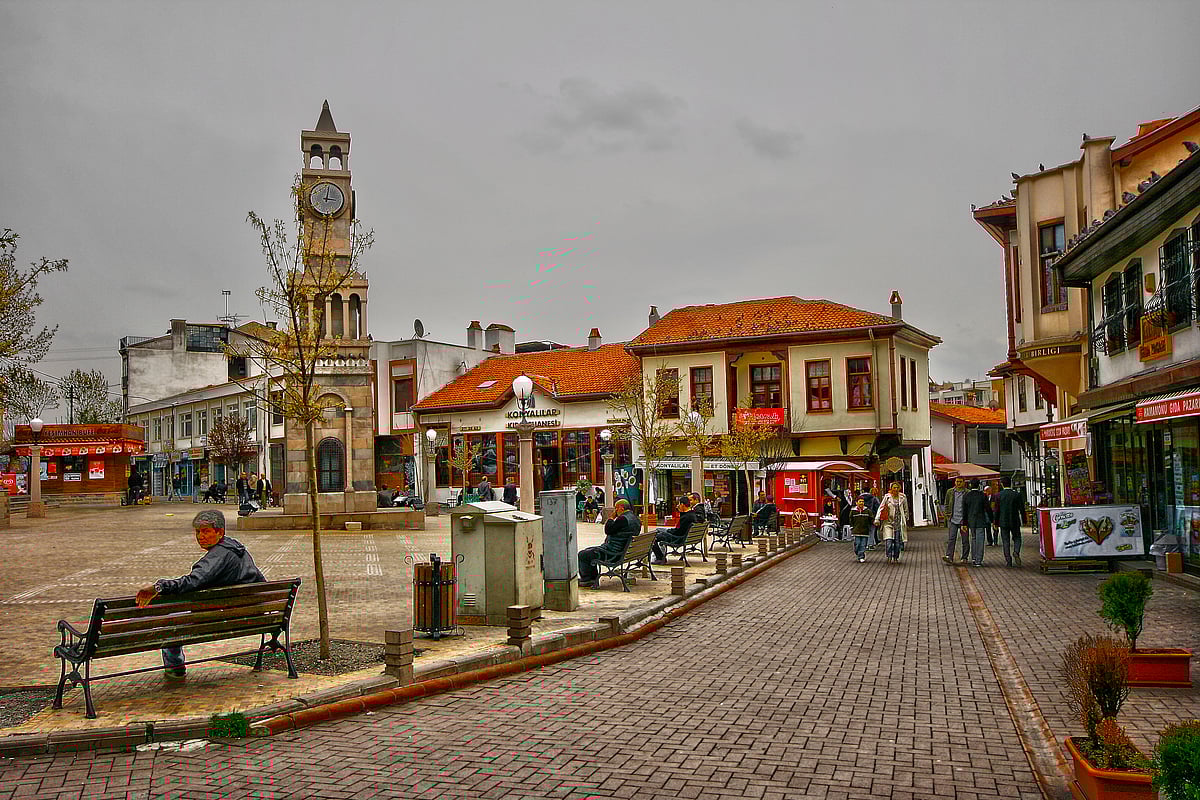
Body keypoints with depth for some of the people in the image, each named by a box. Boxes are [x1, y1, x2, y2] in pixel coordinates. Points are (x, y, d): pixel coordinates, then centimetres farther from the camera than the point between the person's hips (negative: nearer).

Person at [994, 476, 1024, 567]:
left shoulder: (998, 495, -5)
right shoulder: (1017, 494, -5)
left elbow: (997, 509, -3)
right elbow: (1021, 508, -2)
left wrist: (996, 522, 5)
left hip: (1003, 521, 0)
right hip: (1015, 522, 0)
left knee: (1005, 541, 6)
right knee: (1017, 538, 15)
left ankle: (1008, 560, 3)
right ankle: (1016, 552, -12)